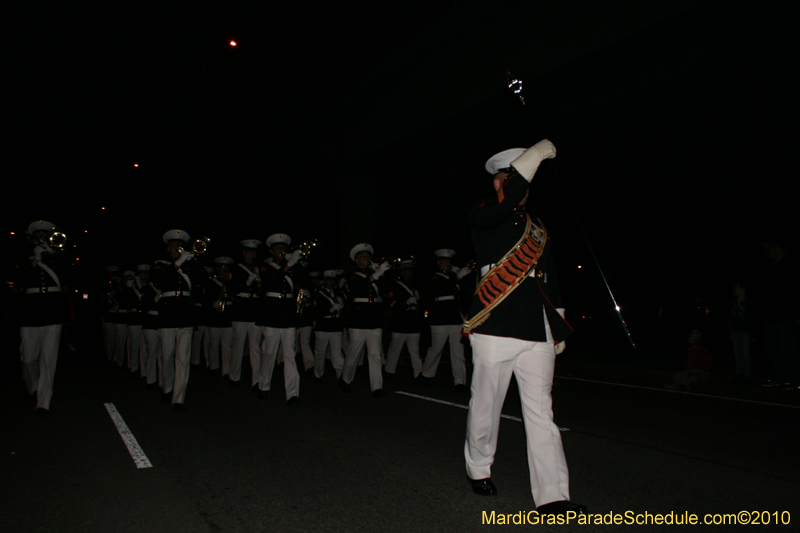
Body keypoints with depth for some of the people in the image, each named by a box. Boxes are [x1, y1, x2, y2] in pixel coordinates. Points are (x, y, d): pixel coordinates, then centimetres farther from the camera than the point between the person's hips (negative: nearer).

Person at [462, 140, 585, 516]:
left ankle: (553, 496, 7)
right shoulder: (483, 217, 3)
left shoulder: (537, 227, 22)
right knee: (486, 406, 8)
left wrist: (558, 326, 20)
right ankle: (479, 470, 30)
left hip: (538, 331, 5)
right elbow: (507, 202, -22)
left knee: (541, 412, 3)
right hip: (496, 327, -5)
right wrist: (535, 155, -17)